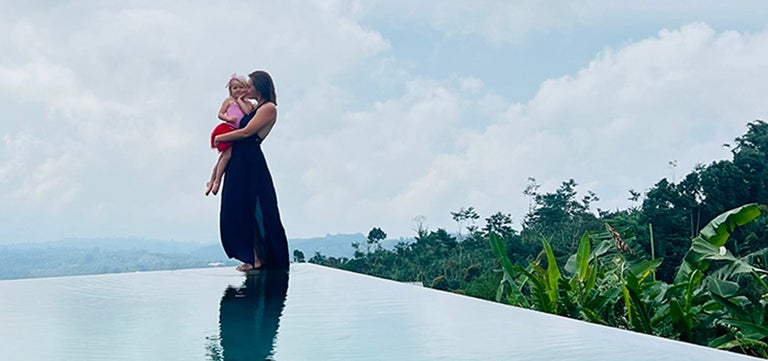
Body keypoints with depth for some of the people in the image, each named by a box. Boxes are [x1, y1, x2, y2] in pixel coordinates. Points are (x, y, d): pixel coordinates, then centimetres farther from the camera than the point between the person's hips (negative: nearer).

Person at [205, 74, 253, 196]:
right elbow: (220, 114, 4)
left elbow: (248, 112, -8)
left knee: (223, 156, 5)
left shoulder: (247, 103, 14)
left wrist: (240, 100, 0)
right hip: (227, 130, -3)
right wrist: (228, 118, -15)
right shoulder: (229, 100, 7)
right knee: (227, 155, -14)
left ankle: (212, 181, 14)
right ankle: (217, 181, -4)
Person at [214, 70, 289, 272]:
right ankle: (251, 256, 13)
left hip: (251, 163, -9)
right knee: (237, 209, 8)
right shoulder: (256, 107, 19)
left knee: (252, 209, -4)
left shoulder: (269, 108, -8)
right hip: (239, 161, 9)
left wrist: (220, 138, -3)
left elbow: (246, 132, -14)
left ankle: (259, 258, 5)